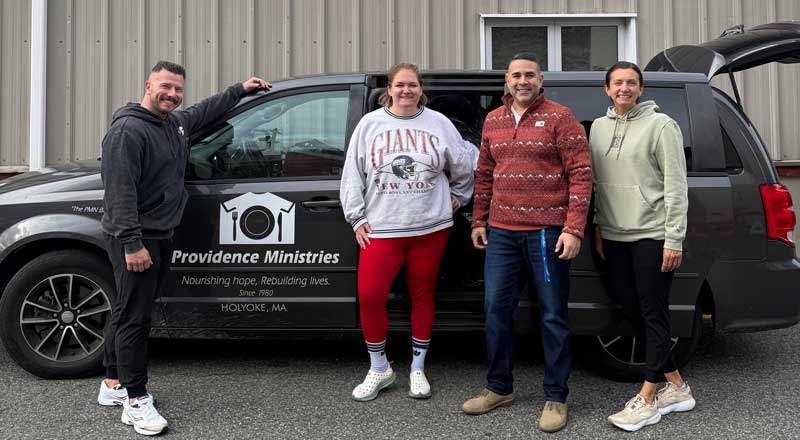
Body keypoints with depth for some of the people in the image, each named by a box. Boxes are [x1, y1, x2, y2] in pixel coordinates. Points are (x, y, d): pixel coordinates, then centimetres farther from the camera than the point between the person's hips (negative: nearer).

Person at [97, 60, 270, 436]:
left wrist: (241, 90, 37)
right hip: (135, 239, -9)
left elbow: (205, 111, 32)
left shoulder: (175, 122, 11)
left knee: (128, 312, 16)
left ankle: (114, 383, 28)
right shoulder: (128, 130, -17)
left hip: (160, 236, 9)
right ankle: (135, 400, 2)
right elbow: (120, 191, -23)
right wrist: (131, 243, -27)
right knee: (133, 317, -5)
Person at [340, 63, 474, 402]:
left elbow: (462, 169, 15)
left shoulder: (439, 124, 5)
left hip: (431, 227, 1)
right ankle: (379, 368, 12)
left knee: (422, 295, 8)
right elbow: (353, 174, 4)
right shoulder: (370, 124, 5)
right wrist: (357, 217, 0)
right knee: (369, 296, -8)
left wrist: (456, 198, 15)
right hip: (380, 228, 0)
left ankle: (418, 368, 23)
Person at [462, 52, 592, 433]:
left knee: (553, 316, 3)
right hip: (501, 233, 5)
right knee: (496, 308, 9)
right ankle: (499, 388, 25)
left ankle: (556, 397, 16)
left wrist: (573, 229, -14)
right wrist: (479, 220, 16)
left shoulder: (560, 118, -4)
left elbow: (581, 175, -8)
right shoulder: (493, 121, 13)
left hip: (548, 233, -5)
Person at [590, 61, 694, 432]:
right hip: (615, 237, 7)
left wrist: (674, 239, -14)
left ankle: (646, 400, 5)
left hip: (652, 236, -6)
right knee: (630, 307, 10)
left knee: (653, 315, -2)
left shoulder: (660, 125, -6)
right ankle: (676, 388, 23)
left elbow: (676, 186, -10)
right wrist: (599, 227, 13)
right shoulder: (599, 127, 11)